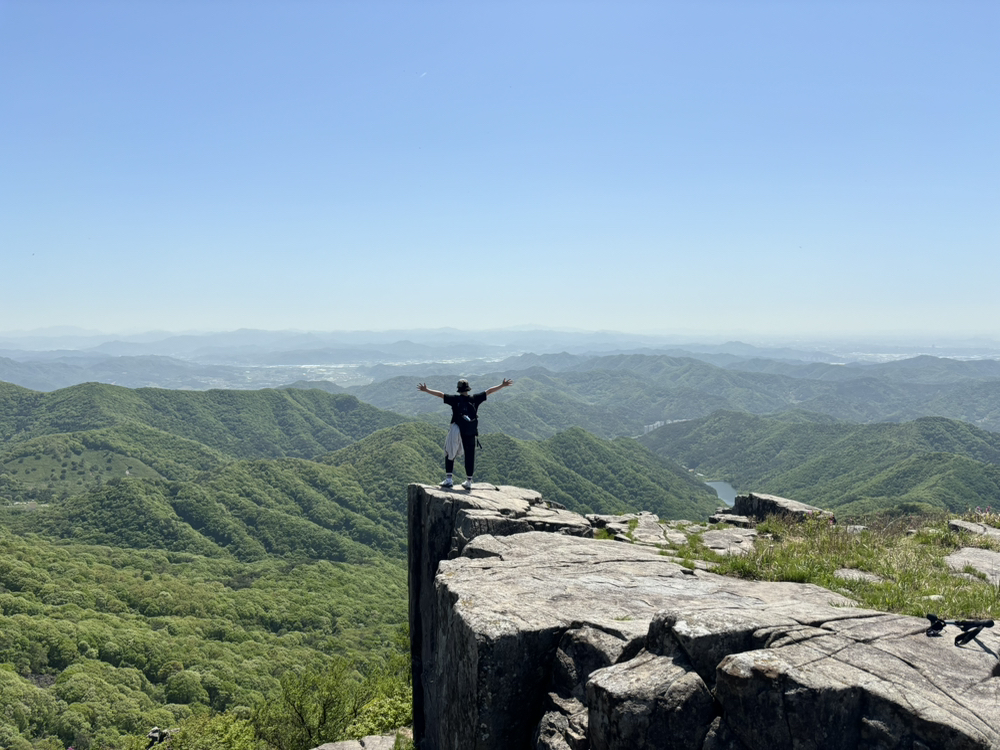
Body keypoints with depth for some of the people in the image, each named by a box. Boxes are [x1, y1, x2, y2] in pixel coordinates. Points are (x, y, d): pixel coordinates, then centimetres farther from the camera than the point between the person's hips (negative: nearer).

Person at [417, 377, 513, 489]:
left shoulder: (455, 399, -1)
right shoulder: (475, 399, 5)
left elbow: (440, 394, -3)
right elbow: (489, 391, 12)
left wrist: (426, 390, 3)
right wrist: (502, 385, 19)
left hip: (457, 432, -2)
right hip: (471, 434, 2)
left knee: (449, 455, 10)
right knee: (470, 457, 10)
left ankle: (448, 479, 3)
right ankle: (469, 482, 14)